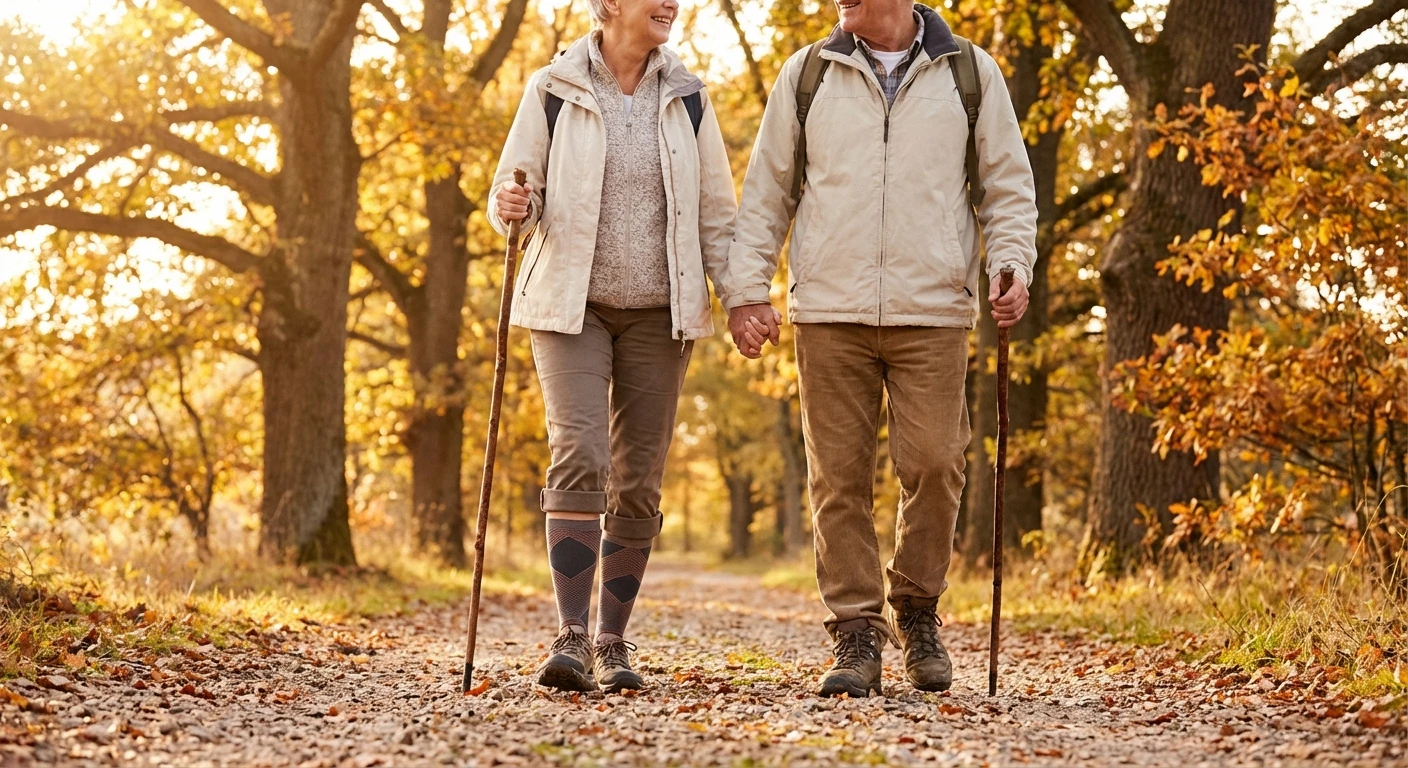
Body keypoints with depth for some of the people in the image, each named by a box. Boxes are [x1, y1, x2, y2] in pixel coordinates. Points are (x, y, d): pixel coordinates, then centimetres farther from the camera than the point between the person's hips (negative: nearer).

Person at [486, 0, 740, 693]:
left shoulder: (686, 97, 5)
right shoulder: (553, 90, -1)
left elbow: (716, 211, 8)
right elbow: (512, 197, 3)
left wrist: (740, 296, -3)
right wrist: (511, 209, -21)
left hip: (658, 311, 3)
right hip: (571, 304, -2)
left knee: (638, 479, 3)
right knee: (579, 456, -18)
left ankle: (613, 642, 13)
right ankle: (570, 636, -17)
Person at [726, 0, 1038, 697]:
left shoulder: (970, 73, 9)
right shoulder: (805, 75, 10)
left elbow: (1009, 187, 12)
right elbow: (766, 192, 12)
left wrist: (1012, 266, -3)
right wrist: (747, 288, 4)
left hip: (933, 312, -1)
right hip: (829, 310, 1)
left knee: (933, 464, -7)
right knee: (839, 476, -1)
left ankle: (915, 610, 16)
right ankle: (856, 637, 7)